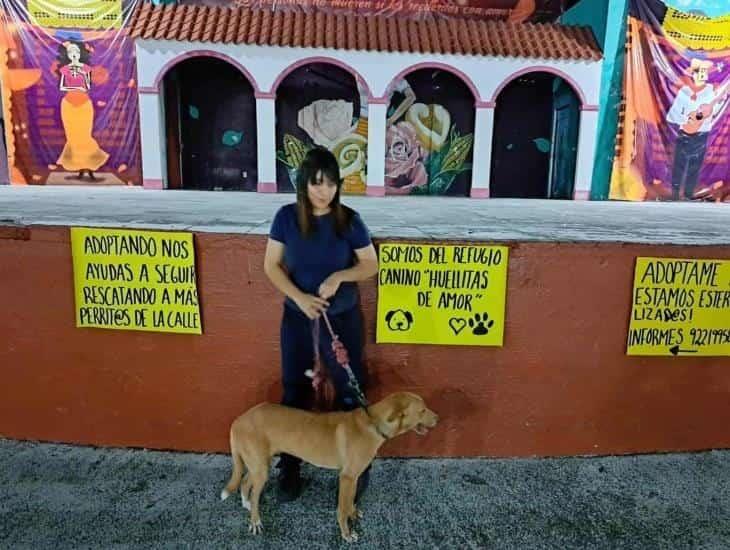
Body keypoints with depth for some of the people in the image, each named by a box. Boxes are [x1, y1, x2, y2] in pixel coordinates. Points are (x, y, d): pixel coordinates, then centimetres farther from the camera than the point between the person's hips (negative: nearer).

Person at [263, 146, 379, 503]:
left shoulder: (349, 220, -7)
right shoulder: (287, 217, -6)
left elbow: (371, 265, -1)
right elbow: (271, 265, -2)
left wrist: (340, 276, -19)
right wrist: (299, 297, -16)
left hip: (343, 319, -1)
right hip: (297, 318, 1)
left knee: (349, 392, 7)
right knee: (294, 392, 11)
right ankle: (289, 468, 28)